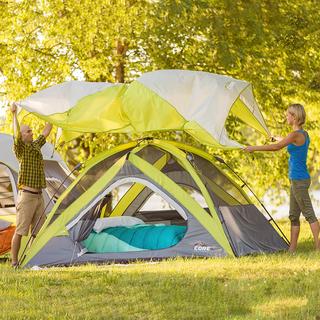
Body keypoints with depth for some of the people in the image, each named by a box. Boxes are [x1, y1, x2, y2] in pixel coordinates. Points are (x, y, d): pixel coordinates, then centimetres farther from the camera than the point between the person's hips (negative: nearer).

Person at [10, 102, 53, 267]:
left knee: (38, 231, 8)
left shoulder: (35, 146, 16)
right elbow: (17, 135, -24)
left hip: (38, 196, 8)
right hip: (27, 196, -8)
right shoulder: (21, 148, -6)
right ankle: (14, 261, -2)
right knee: (20, 231, -6)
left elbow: (45, 132, 27)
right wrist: (14, 114, -26)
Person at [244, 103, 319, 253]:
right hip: (297, 179, 9)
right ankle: (292, 248, 14)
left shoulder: (296, 135, -16)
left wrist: (254, 148, -10)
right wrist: (277, 139, 51)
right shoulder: (304, 134, 12)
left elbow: (276, 147, -19)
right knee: (293, 215, 11)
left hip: (299, 180, -9)